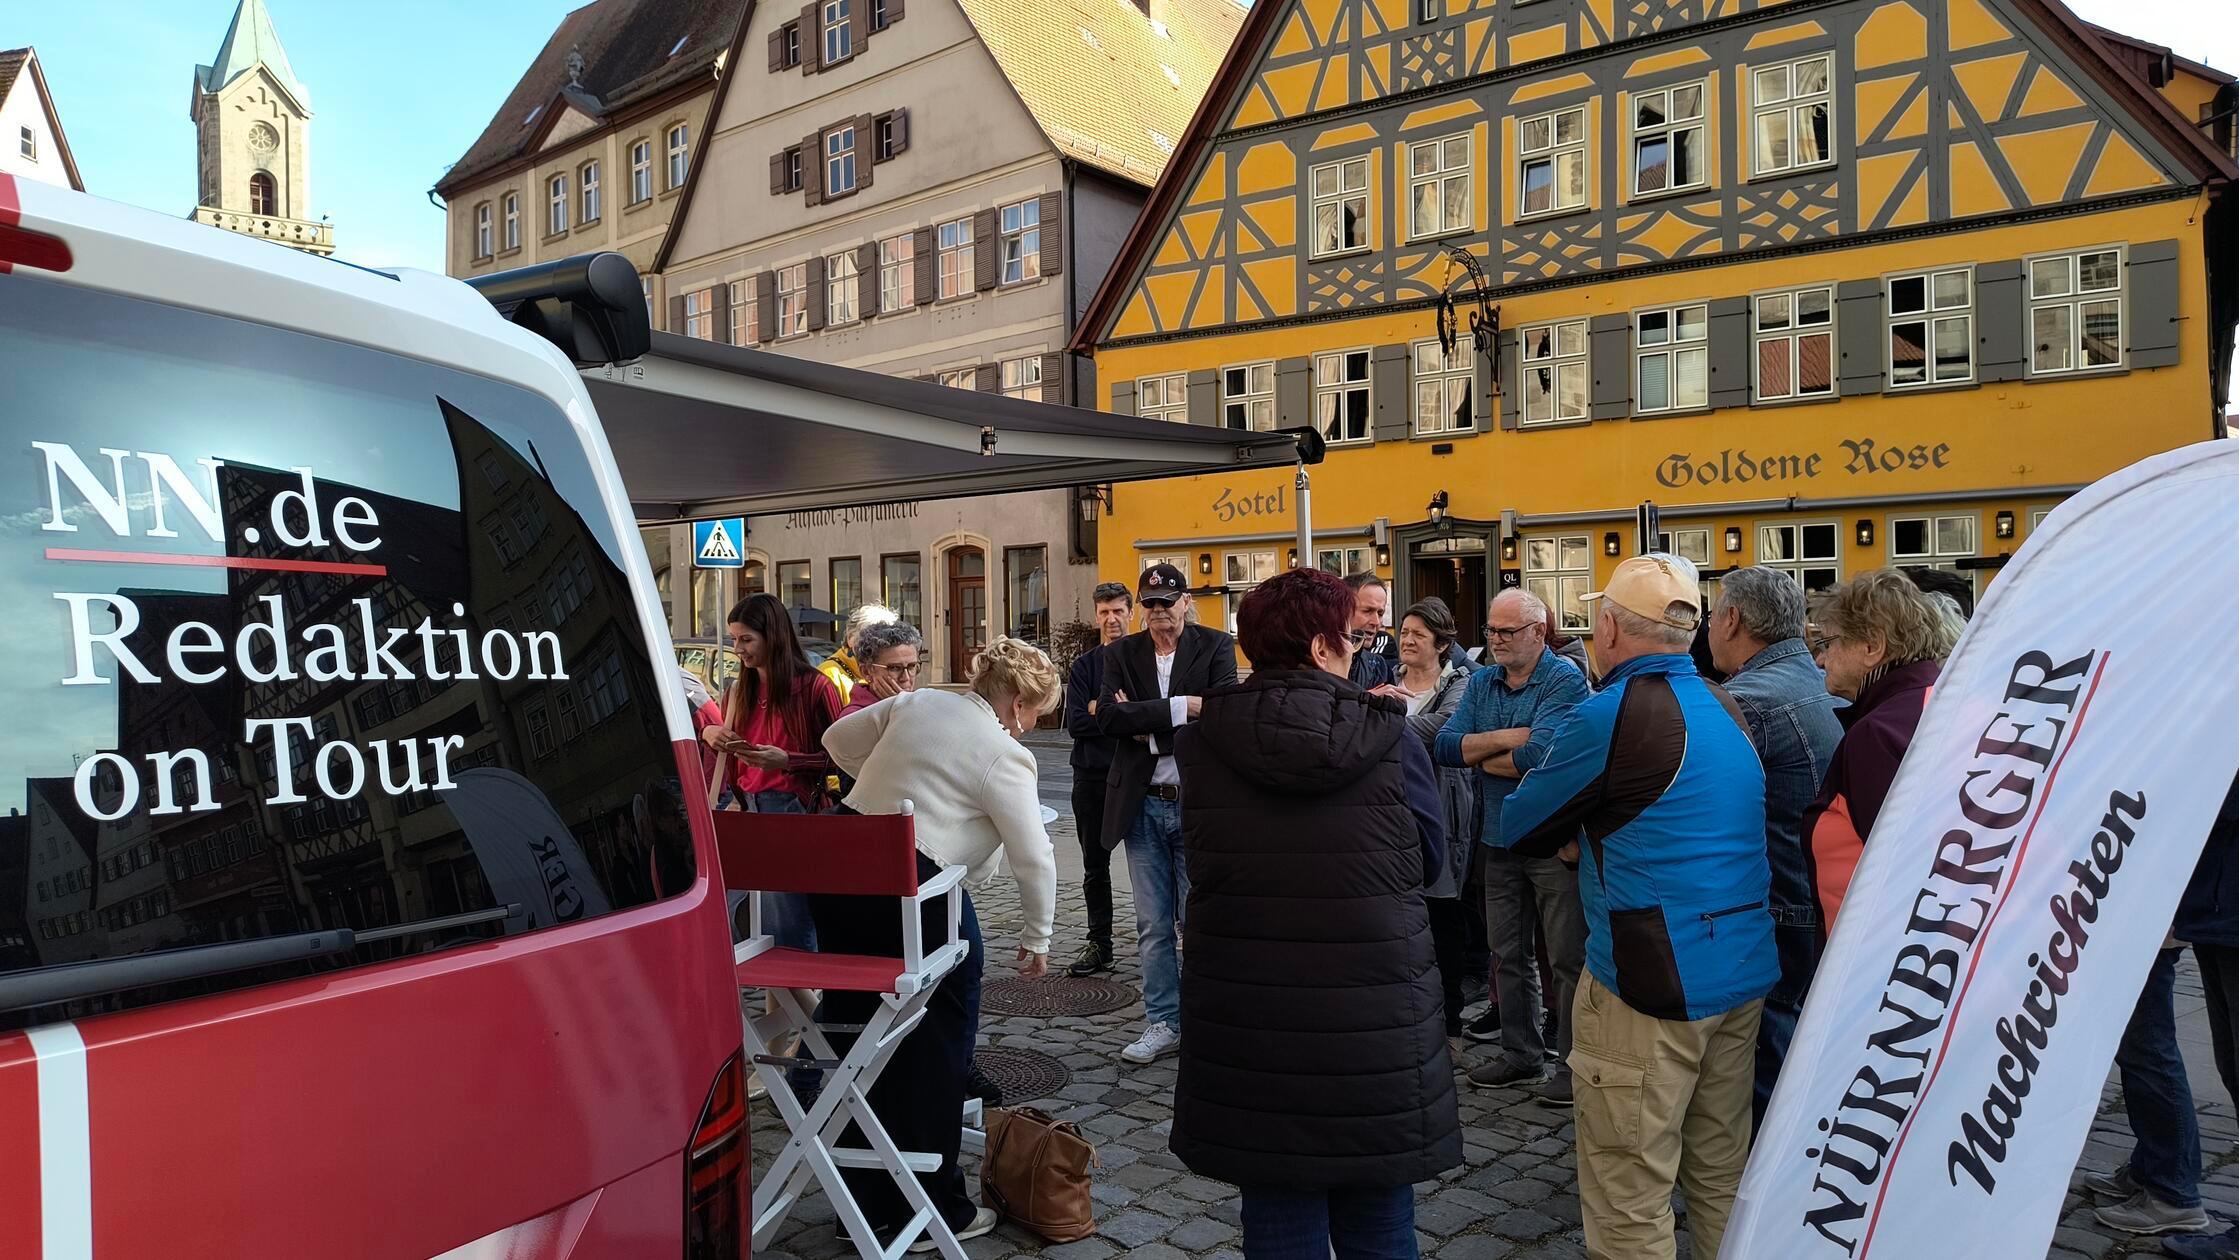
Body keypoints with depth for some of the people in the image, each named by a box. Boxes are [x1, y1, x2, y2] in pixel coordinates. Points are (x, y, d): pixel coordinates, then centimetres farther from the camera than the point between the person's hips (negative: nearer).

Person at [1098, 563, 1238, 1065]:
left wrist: (1145, 725, -13)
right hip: (1142, 805, 3)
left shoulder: (1216, 646, -1)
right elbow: (1107, 717, -10)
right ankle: (1164, 1024, 21)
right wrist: (1178, 709, -19)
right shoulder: (1121, 653, 5)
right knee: (1153, 926, 10)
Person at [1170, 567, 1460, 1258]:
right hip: (1374, 1018, -1)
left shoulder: (1202, 740, -7)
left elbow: (1201, 856, 3)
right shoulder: (1390, 737, -9)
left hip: (1246, 1021, 1)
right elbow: (1429, 858, 1)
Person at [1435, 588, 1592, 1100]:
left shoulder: (1565, 680, -12)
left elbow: (1538, 756, -25)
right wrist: (1505, 739, -17)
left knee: (1568, 958, 3)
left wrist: (1480, 756, -9)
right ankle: (1521, 1053, 29)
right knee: (1509, 955, 15)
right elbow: (1444, 746, -3)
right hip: (1501, 839, 7)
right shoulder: (1481, 683, 8)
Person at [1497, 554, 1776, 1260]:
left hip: (1650, 985, -8)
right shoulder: (1727, 710, 10)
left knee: (1629, 1202, 2)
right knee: (1721, 1179, 20)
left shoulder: (1608, 717, -15)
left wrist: (1576, 833, 13)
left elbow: (1519, 829, -6)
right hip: (1743, 975, 8)